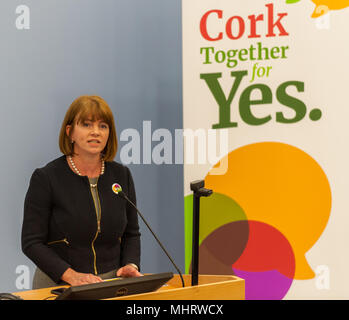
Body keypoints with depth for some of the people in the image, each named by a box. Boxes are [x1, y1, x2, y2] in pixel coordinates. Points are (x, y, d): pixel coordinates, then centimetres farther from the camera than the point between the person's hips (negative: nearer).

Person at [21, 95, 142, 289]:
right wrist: (72, 276, -18)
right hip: (59, 286, -3)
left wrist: (131, 265, -3)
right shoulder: (45, 178, -3)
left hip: (111, 286, 3)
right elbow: (31, 242, -7)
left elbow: (132, 234, 17)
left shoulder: (122, 176, 10)